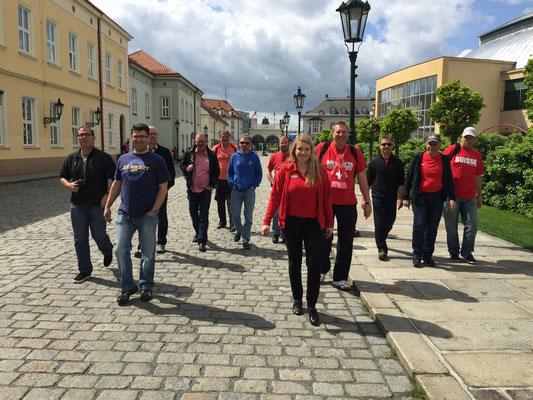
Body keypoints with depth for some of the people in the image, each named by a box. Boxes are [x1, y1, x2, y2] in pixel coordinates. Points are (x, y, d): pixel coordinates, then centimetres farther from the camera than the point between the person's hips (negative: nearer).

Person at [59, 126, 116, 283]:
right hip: (77, 205, 4)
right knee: (80, 238, 6)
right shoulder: (71, 158, 8)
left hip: (98, 205, -3)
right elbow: (62, 177, 17)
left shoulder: (104, 157, -3)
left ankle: (108, 251, 37)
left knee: (99, 235, 1)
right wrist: (69, 185, -5)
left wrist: (108, 195, -13)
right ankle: (84, 270, 18)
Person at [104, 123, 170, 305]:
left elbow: (163, 187, -3)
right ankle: (127, 287, 16)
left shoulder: (156, 160, 0)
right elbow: (116, 184, 18)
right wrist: (107, 206, 12)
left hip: (147, 215, -3)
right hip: (125, 214, 3)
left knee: (148, 253, 6)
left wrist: (154, 210, -10)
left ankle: (146, 286, 22)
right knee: (121, 250, 1)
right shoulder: (123, 159, 12)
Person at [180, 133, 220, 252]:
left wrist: (212, 185, -1)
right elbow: (181, 165, 15)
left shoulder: (212, 156, 2)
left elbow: (216, 172, 9)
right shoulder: (189, 154, 3)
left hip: (205, 190, -2)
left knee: (204, 216, -7)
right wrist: (186, 169, -9)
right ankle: (197, 232, 37)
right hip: (192, 189, 3)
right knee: (193, 213, 13)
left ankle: (202, 241, -6)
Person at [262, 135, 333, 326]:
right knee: (294, 262, 13)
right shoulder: (285, 170, -1)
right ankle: (297, 300, 31)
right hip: (291, 223, 0)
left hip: (314, 224, 0)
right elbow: (275, 196, 0)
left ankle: (312, 305, 11)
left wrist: (329, 223, 6)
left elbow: (326, 199, 4)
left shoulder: (320, 171, 0)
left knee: (314, 263, -3)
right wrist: (267, 221, -3)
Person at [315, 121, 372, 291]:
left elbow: (362, 178, 10)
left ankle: (340, 278, 17)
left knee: (346, 242, 4)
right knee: (324, 239, 9)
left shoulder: (355, 152, 6)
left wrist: (367, 201, 8)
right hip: (325, 202, -1)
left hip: (348, 204, 1)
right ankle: (323, 269, 33)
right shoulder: (322, 148, 1)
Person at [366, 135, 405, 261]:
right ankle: (382, 249, 3)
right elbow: (368, 181, 5)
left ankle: (381, 240, 38)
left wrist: (400, 198, -1)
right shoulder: (374, 162, 2)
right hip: (378, 198, -2)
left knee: (389, 223, 11)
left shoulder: (398, 162, 6)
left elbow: (401, 182, 7)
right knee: (380, 224, -5)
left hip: (392, 199, 2)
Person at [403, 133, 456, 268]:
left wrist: (451, 198, 3)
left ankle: (428, 254, 18)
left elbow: (449, 180, 11)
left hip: (437, 197, 2)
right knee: (419, 225, -9)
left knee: (432, 227, 6)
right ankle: (417, 254, 5)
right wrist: (406, 197, 2)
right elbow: (409, 177, 5)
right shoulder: (418, 158, 2)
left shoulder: (444, 160, 8)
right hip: (420, 197, -2)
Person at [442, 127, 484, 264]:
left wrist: (479, 195, 15)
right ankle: (453, 252, 17)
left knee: (472, 223, 1)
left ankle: (467, 252, 15)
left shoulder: (477, 155, 13)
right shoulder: (452, 149, 0)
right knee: (451, 225, 3)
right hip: (452, 194, -4)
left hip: (469, 196, 4)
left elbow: (477, 177, 17)